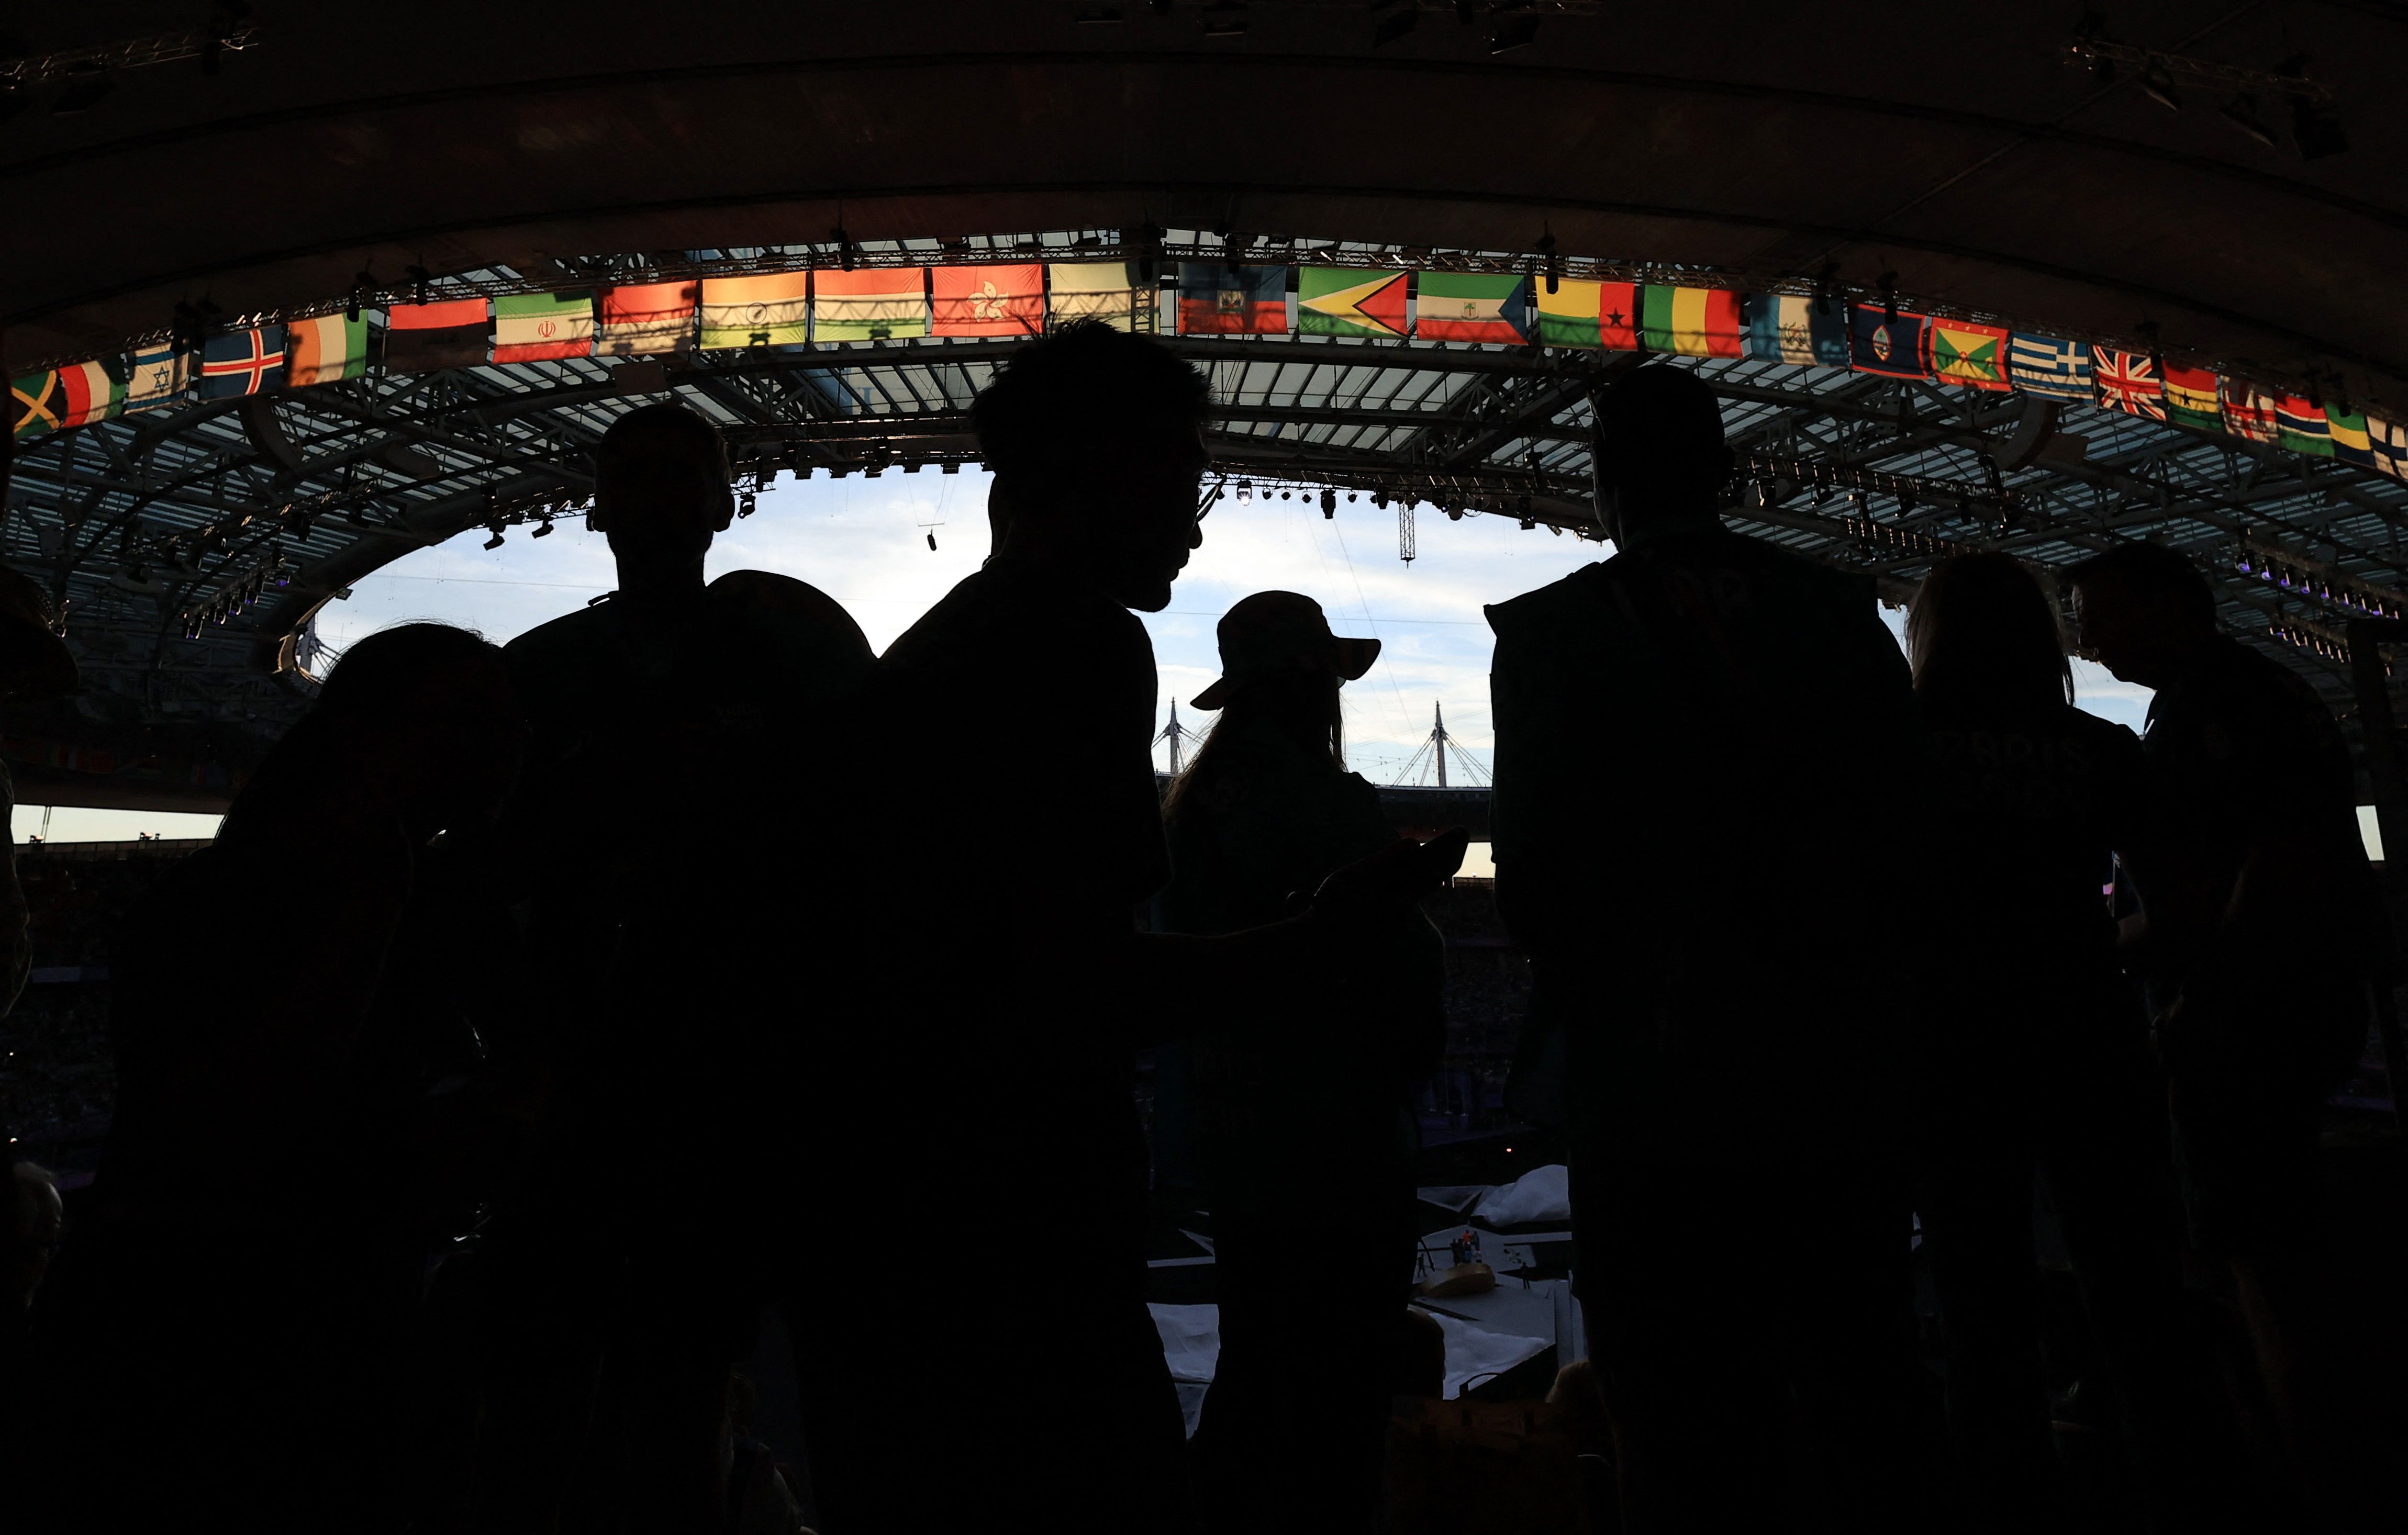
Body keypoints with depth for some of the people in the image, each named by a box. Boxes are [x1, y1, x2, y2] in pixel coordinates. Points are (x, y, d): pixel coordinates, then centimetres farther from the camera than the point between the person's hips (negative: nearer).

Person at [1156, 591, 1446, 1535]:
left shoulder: (1192, 806, 6)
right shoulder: (1333, 804, -16)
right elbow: (1403, 962, -14)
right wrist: (1408, 1063, 4)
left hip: (1231, 1130, 8)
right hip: (1340, 1138, -8)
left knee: (1250, 1371, 21)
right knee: (1336, 1395, 5)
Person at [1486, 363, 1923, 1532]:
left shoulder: (1554, 630, -8)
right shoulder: (1842, 615, 3)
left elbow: (1532, 877, -12)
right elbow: (1907, 832, 3)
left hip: (1655, 1094, -4)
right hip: (1844, 1077, 4)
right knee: (1861, 1416, 21)